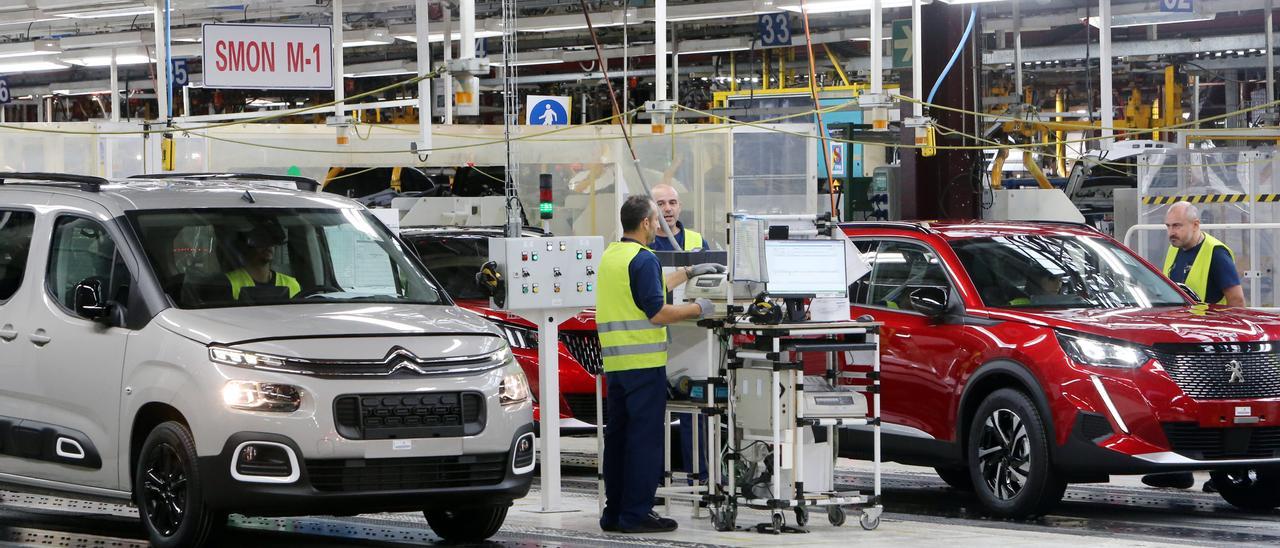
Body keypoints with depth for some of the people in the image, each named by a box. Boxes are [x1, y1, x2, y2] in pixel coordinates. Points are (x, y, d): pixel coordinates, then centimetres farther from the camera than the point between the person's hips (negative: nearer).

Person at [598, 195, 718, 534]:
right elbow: (657, 313, -18)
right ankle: (636, 514, -4)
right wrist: (697, 309, -6)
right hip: (643, 361, -9)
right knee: (645, 438, -4)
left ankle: (614, 512, 15)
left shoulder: (610, 256, 15)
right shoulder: (643, 259, -13)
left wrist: (688, 273, 34)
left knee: (618, 436, 12)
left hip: (615, 361, 9)